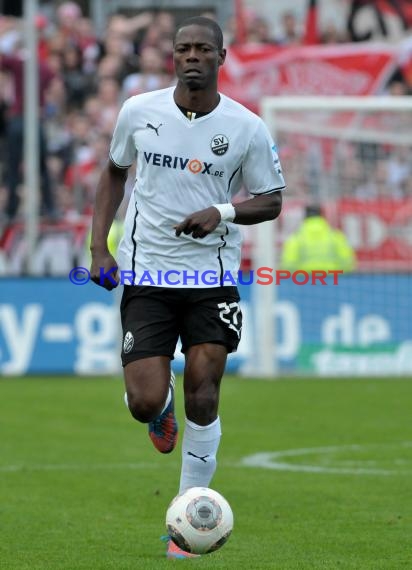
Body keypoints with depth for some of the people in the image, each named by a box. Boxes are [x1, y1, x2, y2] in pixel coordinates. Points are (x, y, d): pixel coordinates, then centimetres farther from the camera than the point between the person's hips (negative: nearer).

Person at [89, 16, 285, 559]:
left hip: (212, 275, 0)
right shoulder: (139, 111, -1)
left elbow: (271, 200, 6)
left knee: (203, 390, -9)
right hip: (145, 273, 1)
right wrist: (99, 248, 7)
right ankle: (163, 409, 31)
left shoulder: (246, 128, -4)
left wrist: (223, 213, -15)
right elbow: (114, 172, 15)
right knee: (145, 403, -9)